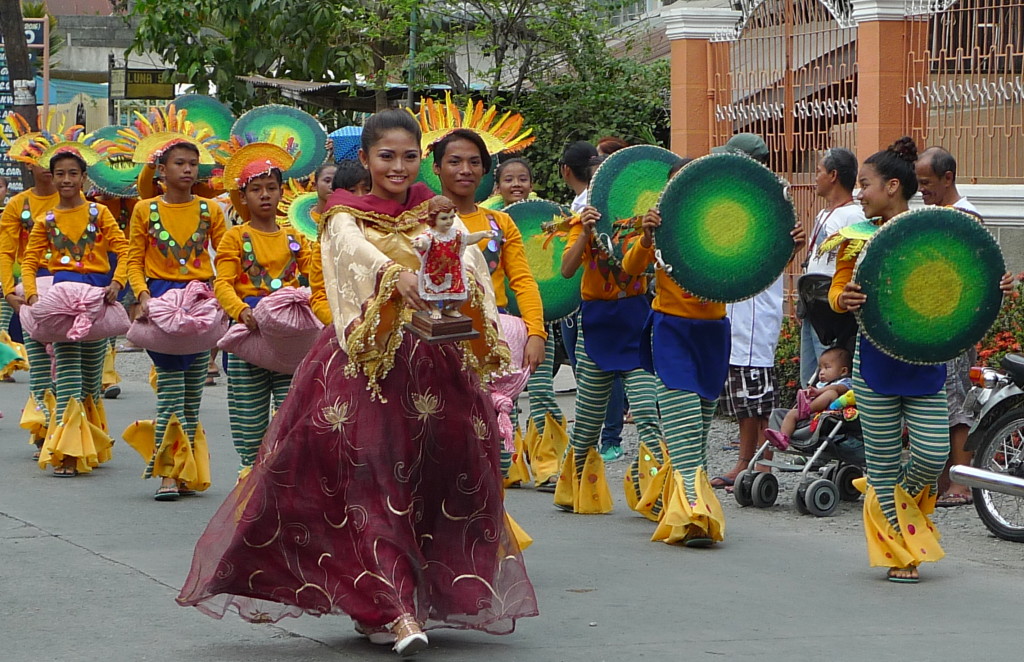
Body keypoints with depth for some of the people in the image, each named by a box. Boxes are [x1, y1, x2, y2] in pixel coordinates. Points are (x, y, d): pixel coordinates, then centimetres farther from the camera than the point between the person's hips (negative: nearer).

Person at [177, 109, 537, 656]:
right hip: (363, 360, -3)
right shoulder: (346, 215, 7)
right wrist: (396, 274, -38)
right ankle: (396, 610, -15)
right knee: (369, 482, -12)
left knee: (445, 477, -1)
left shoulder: (435, 214, 15)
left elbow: (466, 252, -5)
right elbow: (356, 248, -17)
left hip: (435, 361, 3)